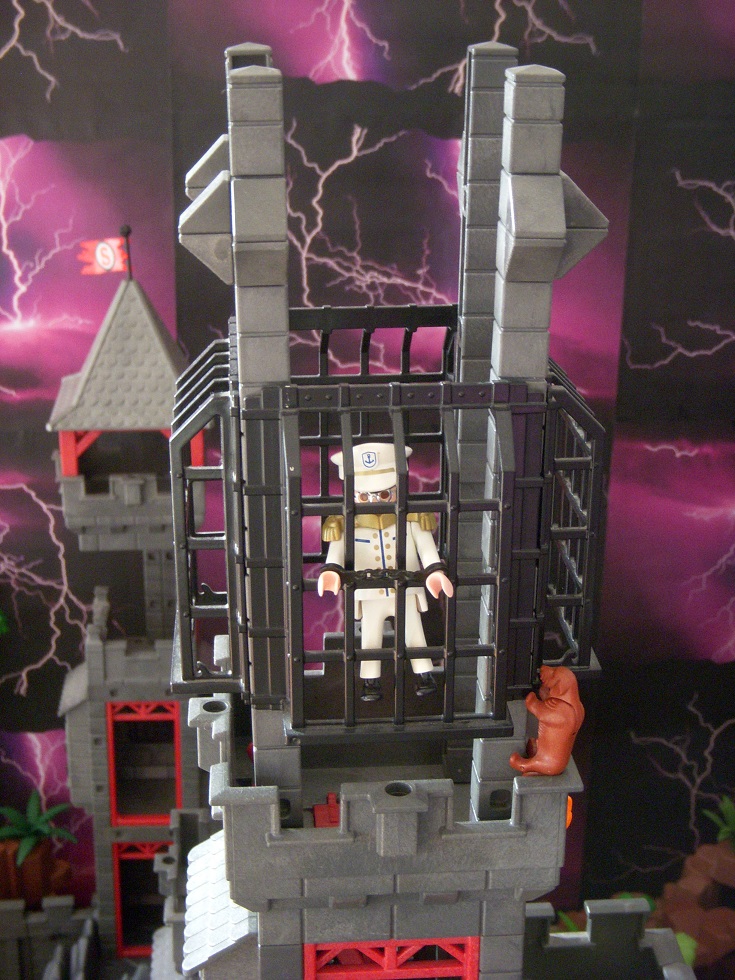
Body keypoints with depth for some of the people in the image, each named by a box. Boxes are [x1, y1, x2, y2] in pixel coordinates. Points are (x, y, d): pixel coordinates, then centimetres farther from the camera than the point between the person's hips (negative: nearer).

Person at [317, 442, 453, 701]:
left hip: (406, 592, 0)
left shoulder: (410, 519, -10)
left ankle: (424, 675, 30)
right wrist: (331, 571, -41)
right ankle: (371, 682, 26)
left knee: (414, 635, 13)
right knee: (370, 639, 12)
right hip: (369, 595, 0)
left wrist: (435, 571, -25)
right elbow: (336, 551, -21)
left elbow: (426, 547, -9)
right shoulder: (347, 525, -12)